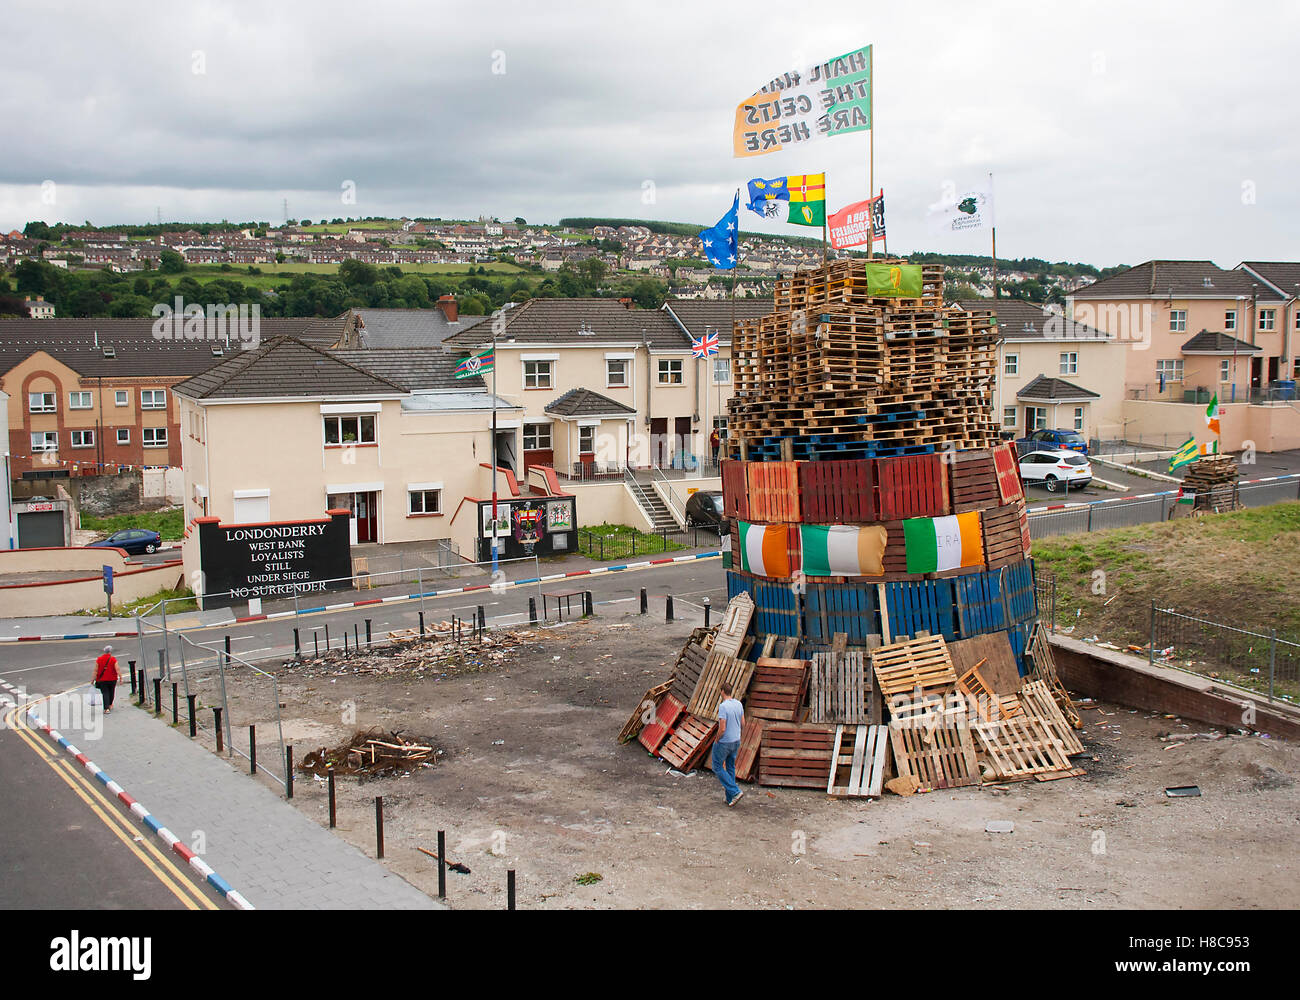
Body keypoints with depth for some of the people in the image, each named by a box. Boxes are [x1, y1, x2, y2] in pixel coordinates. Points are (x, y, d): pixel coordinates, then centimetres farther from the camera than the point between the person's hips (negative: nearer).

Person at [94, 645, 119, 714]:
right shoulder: (113, 659, -5)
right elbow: (117, 669, -12)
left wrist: (93, 679, 2)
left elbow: (95, 670, -2)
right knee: (111, 692, 19)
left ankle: (107, 708, -14)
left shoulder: (99, 659, -1)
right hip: (112, 680, 0)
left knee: (105, 693, -1)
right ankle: (110, 705, 37)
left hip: (102, 680, 0)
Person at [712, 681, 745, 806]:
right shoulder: (739, 704, -1)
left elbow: (722, 729, -25)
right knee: (730, 767, 17)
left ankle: (735, 791, -2)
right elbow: (743, 724, 8)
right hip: (736, 741, 7)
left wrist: (717, 739, -8)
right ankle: (730, 798, 21)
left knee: (718, 767, 9)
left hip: (723, 743, -7)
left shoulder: (723, 707, -23)